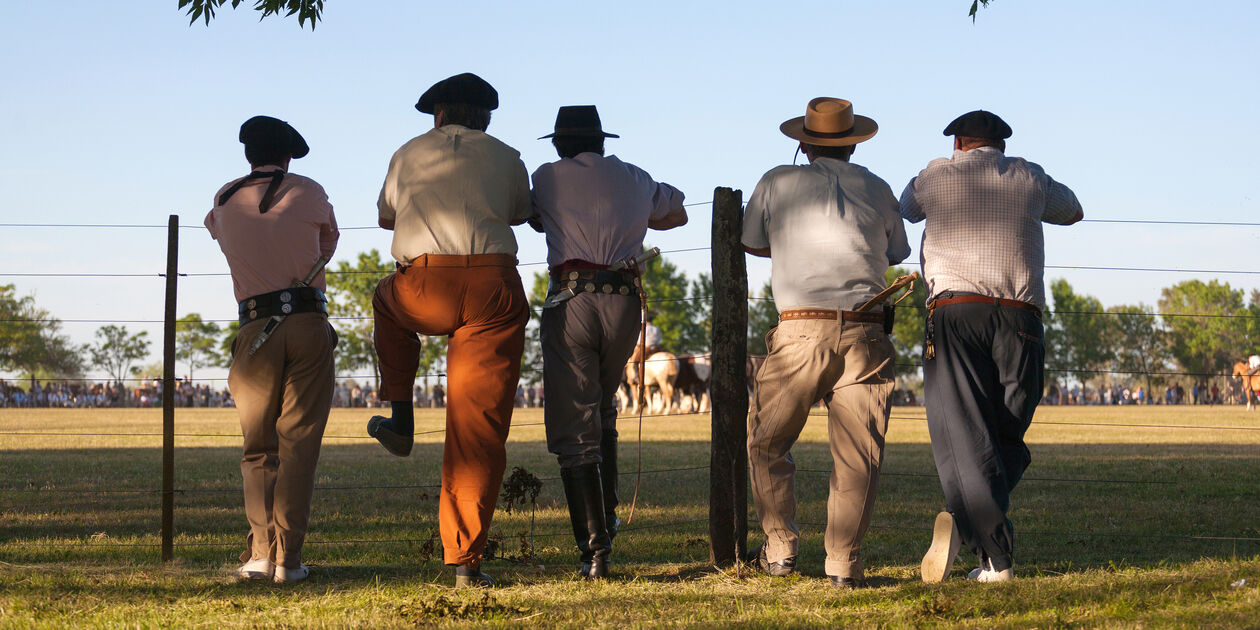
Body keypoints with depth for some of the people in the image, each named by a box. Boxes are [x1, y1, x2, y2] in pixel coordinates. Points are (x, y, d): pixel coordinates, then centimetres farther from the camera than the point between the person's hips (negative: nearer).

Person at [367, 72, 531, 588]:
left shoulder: (411, 154, 16)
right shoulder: (506, 159, 15)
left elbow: (386, 216, 31)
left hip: (425, 293, 0)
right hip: (494, 291, 0)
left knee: (388, 300, 38)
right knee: (480, 428, 2)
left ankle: (400, 420, 34)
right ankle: (466, 558, -3)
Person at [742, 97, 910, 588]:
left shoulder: (778, 183, 6)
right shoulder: (877, 190, 11)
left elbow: (752, 244, 20)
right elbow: (895, 254, 25)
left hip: (800, 331, -1)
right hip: (866, 334, 2)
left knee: (767, 444, 13)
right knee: (857, 453, 3)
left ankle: (780, 550, 13)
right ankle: (843, 562, -2)